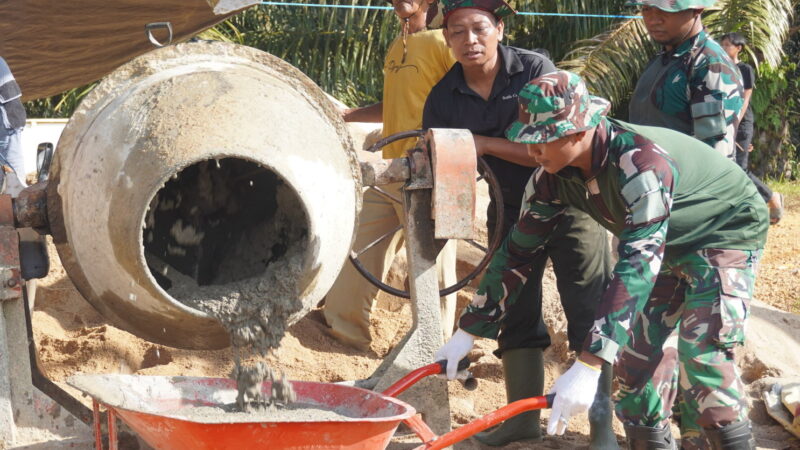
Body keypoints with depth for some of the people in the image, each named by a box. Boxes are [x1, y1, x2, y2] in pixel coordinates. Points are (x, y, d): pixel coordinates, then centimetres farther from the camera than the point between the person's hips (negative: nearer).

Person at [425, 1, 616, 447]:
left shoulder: (535, 70, -19)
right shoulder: (444, 98, -7)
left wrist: (485, 143, -28)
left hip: (568, 202, -4)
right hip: (511, 207, 4)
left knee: (589, 311, -4)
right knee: (516, 311, 9)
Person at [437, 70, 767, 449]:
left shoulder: (641, 164, -39)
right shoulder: (553, 177, -16)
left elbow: (638, 266, -45)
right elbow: (518, 251, -4)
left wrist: (587, 368, -50)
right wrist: (467, 333, -6)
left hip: (727, 231, -7)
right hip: (668, 246, 7)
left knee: (702, 357, -21)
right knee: (637, 351, 1)